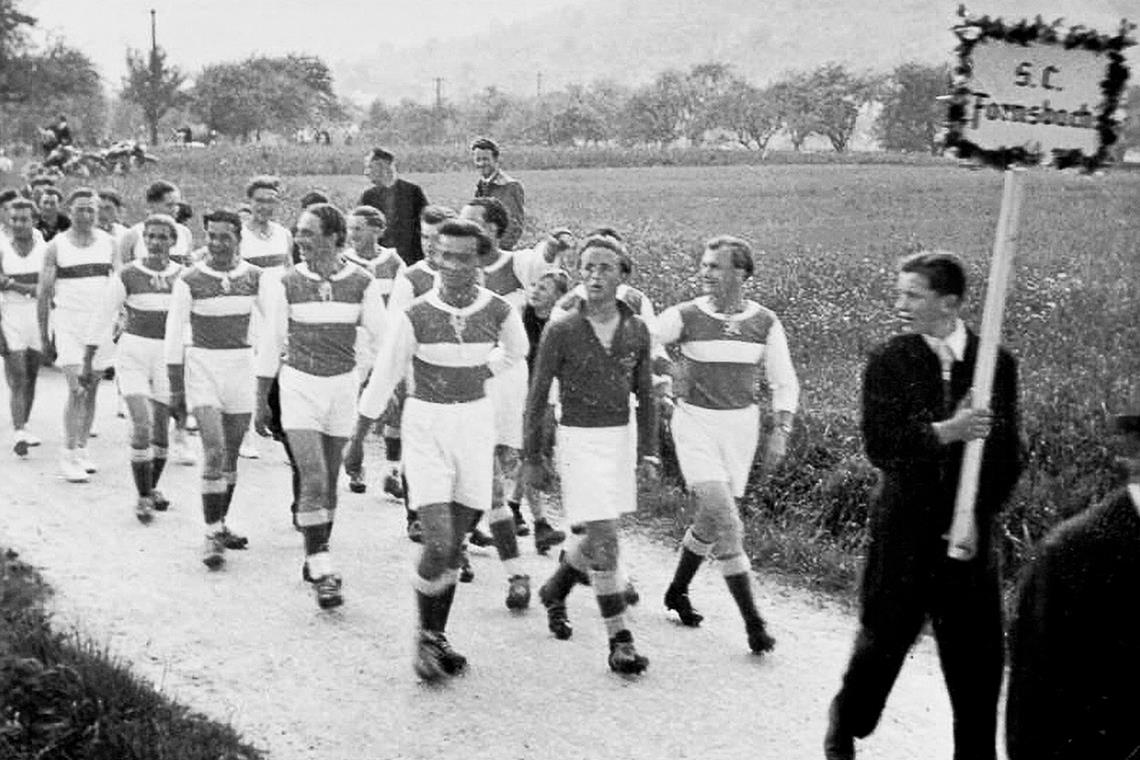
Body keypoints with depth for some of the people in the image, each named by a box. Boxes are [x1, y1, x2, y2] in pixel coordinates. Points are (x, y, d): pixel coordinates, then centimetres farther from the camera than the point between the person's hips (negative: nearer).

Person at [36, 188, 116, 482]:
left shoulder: (108, 243, 6)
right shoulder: (56, 247, -2)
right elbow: (43, 293, -1)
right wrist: (44, 338, -3)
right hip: (69, 323, -3)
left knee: (91, 390, 8)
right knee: (76, 389, -12)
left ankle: (81, 450, 18)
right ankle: (68, 457, -7)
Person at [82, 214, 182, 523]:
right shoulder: (126, 276, -5)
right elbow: (104, 319, 1)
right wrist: (87, 361, 2)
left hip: (168, 358, 2)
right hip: (133, 355, -2)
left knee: (161, 429, 10)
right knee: (141, 425, -15)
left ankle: (152, 488, 33)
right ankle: (143, 498, -3)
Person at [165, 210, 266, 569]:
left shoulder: (254, 277, 2)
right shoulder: (190, 280, -6)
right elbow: (173, 335, -3)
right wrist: (176, 388, -5)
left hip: (242, 367, 4)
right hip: (203, 368, -3)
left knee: (231, 452, 11)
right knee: (214, 450, -15)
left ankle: (220, 525, 28)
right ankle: (213, 536, -10)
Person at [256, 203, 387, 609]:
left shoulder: (362, 283, -3)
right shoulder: (286, 283, -3)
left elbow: (382, 338, 0)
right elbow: (270, 342, 4)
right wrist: (261, 400, 6)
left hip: (343, 385, 2)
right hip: (299, 385, -1)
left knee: (329, 480, 12)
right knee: (314, 479, -13)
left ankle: (316, 557, 31)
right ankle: (323, 571, -9)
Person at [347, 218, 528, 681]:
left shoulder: (499, 311, -5)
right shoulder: (415, 315, -12)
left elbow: (516, 351, 19)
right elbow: (383, 377, -1)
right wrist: (359, 437, 7)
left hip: (475, 425, 3)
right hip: (426, 428, -3)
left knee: (455, 544, 8)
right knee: (438, 544, -11)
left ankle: (437, 636, 24)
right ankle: (425, 638, 10)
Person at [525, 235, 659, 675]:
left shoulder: (636, 331, 1)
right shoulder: (561, 332, -10)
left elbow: (645, 395, 9)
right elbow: (537, 398, -3)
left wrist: (648, 454, 4)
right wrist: (532, 460, -1)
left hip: (621, 440, 5)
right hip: (578, 441, -5)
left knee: (601, 536, 15)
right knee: (604, 539, -10)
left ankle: (554, 590, 43)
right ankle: (620, 642, -3)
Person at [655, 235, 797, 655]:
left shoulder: (765, 322, 0)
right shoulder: (684, 317, -7)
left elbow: (784, 383, 5)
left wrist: (780, 433, -3)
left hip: (741, 424, 3)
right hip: (696, 423, -3)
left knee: (712, 517, 12)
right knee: (724, 515, -15)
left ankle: (677, 591, 36)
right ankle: (752, 619, -11)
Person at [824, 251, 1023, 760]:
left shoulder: (997, 364, 0)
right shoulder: (887, 363, -4)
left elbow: (1008, 456, 3)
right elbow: (880, 447, -14)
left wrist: (978, 514, -7)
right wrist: (946, 432, -26)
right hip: (903, 531, -1)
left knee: (977, 655, 4)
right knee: (883, 640, 11)